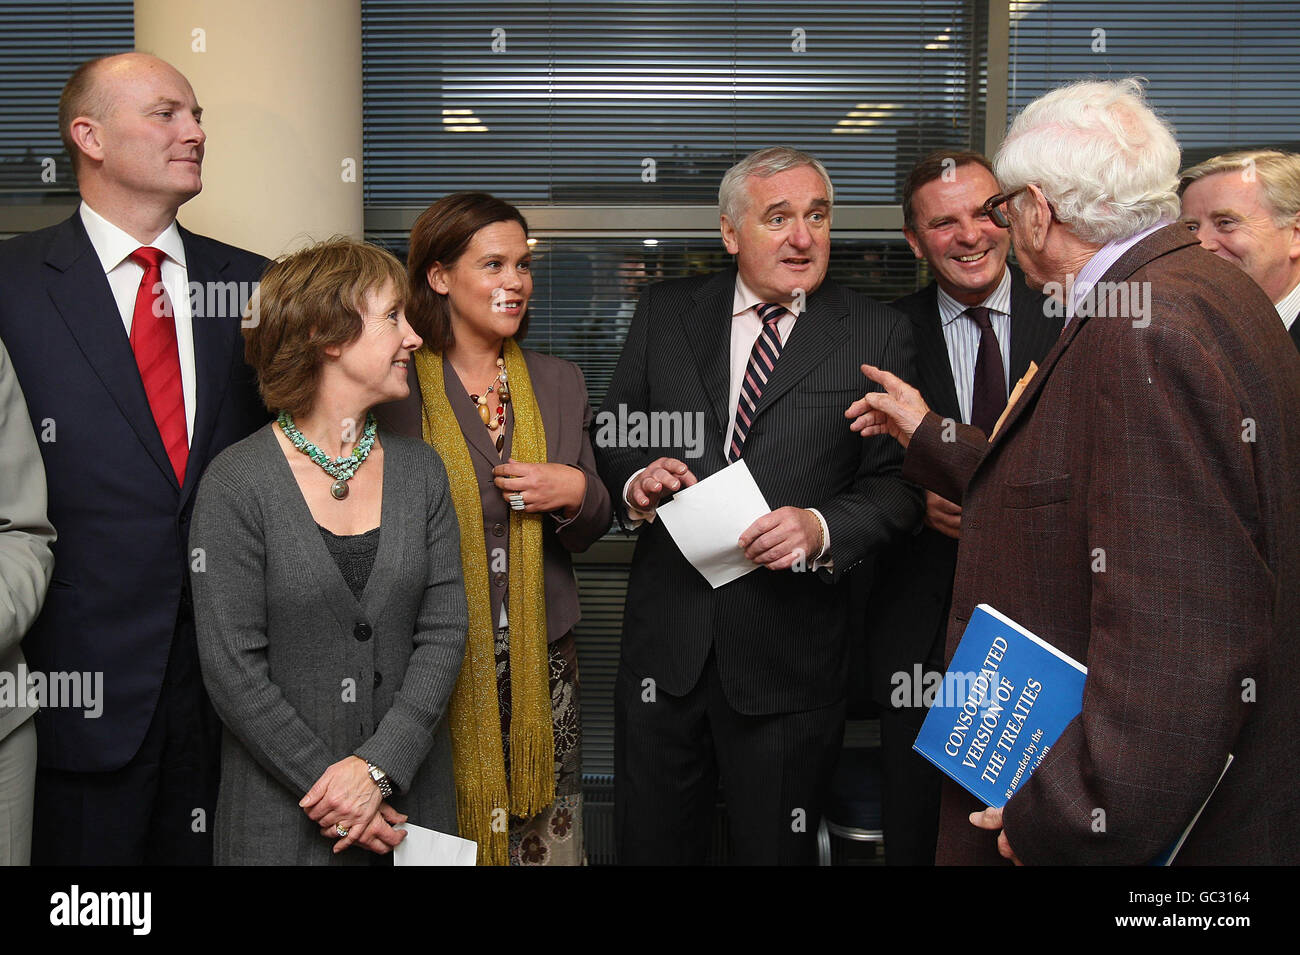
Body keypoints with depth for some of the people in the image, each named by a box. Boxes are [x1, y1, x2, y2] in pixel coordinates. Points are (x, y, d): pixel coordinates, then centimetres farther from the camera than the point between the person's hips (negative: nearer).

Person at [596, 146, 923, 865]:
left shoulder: (877, 335, -1)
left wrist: (822, 528, -21)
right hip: (664, 641, 2)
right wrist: (635, 482, -11)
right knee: (650, 846, 16)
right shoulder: (664, 312, 5)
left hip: (790, 652, -2)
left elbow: (897, 484, -4)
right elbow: (612, 439, 10)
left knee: (776, 850, 15)